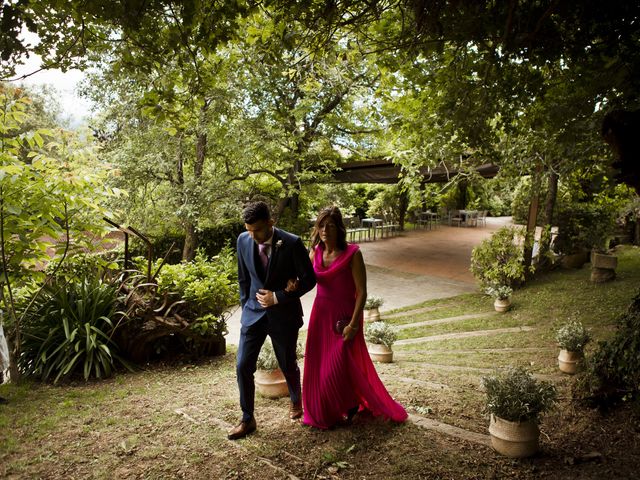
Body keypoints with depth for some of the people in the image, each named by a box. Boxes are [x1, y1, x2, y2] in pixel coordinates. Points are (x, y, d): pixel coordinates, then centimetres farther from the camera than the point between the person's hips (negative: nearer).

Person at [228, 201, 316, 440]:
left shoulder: (292, 243, -19)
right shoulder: (243, 240, -7)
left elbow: (309, 278, -11)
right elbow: (243, 278, 8)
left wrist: (277, 297, -16)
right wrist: (246, 306, 6)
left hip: (284, 314, -2)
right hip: (253, 312, 3)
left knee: (288, 365, 15)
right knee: (243, 366, -1)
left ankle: (296, 400, 46)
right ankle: (247, 419, 18)